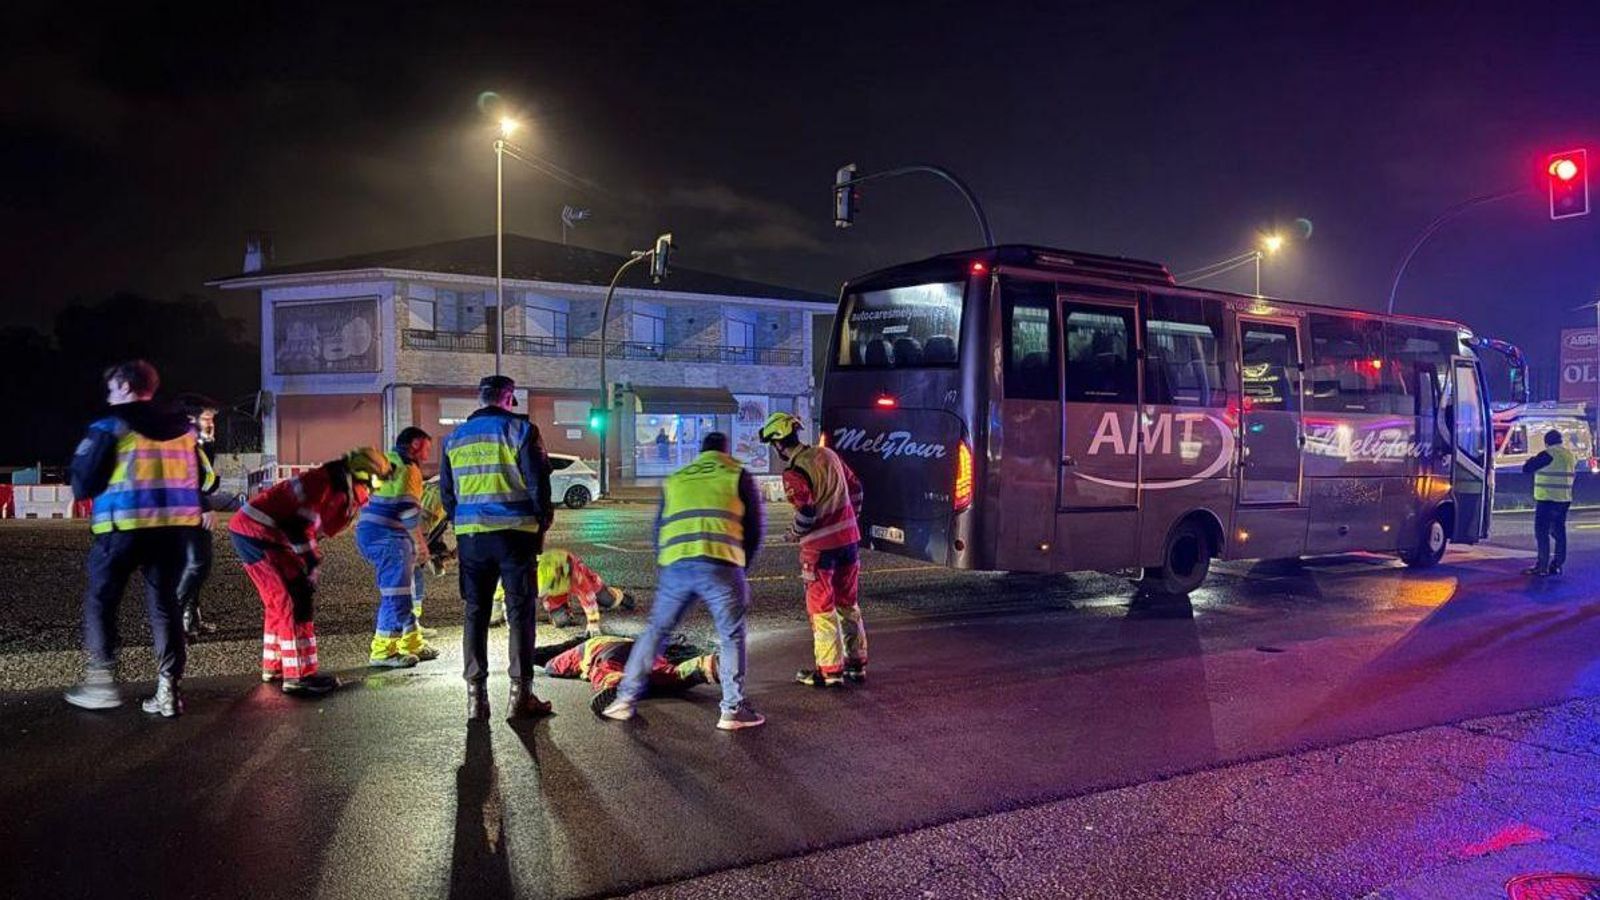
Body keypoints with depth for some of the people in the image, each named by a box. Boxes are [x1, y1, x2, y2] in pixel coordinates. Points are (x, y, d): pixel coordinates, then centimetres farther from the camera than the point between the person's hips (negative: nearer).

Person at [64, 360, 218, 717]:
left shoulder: (109, 427, -3)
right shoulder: (183, 427, 12)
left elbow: (84, 484, -4)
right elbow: (206, 480, 13)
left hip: (123, 524, -4)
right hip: (175, 523, 4)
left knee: (101, 600, 12)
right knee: (164, 603, 9)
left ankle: (102, 679, 9)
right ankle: (168, 688, 6)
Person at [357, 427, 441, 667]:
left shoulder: (389, 462, 22)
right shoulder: (406, 467, -10)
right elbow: (408, 509, -17)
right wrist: (421, 543, -9)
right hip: (387, 536, -11)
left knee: (405, 591, 17)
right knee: (396, 593, -9)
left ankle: (412, 645, 25)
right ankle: (382, 652, -6)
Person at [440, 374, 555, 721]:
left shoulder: (456, 437, 13)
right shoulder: (521, 429, -3)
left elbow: (446, 491, 16)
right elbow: (538, 483, -6)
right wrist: (542, 524, 4)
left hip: (470, 535, 4)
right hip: (515, 533, -4)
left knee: (475, 613, 9)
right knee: (519, 611, 2)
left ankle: (476, 695, 10)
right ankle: (521, 694, 2)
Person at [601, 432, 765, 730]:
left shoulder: (675, 479, 24)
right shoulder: (738, 476, 14)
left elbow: (659, 529, 25)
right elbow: (754, 527, 12)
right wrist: (743, 566, 22)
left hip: (675, 567, 3)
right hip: (720, 567, -3)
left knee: (655, 631, 16)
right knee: (732, 637, 9)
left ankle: (626, 700, 17)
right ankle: (732, 710, 7)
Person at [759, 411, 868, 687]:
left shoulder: (794, 473, -15)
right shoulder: (827, 455, 7)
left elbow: (805, 512, -22)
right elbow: (856, 489, 13)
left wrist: (795, 532, -3)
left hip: (820, 546, -7)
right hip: (849, 537, 7)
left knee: (822, 609, 4)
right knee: (849, 604, 17)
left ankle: (830, 670, 10)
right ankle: (857, 664, 24)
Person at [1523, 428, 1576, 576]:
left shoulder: (1547, 454, -14)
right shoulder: (1570, 455, 11)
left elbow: (1526, 468, -12)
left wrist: (1532, 461, 8)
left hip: (1547, 499, -8)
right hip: (1564, 499, 8)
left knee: (1541, 532, -4)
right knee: (1558, 531, 12)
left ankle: (1542, 566, -7)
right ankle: (1557, 565, 15)